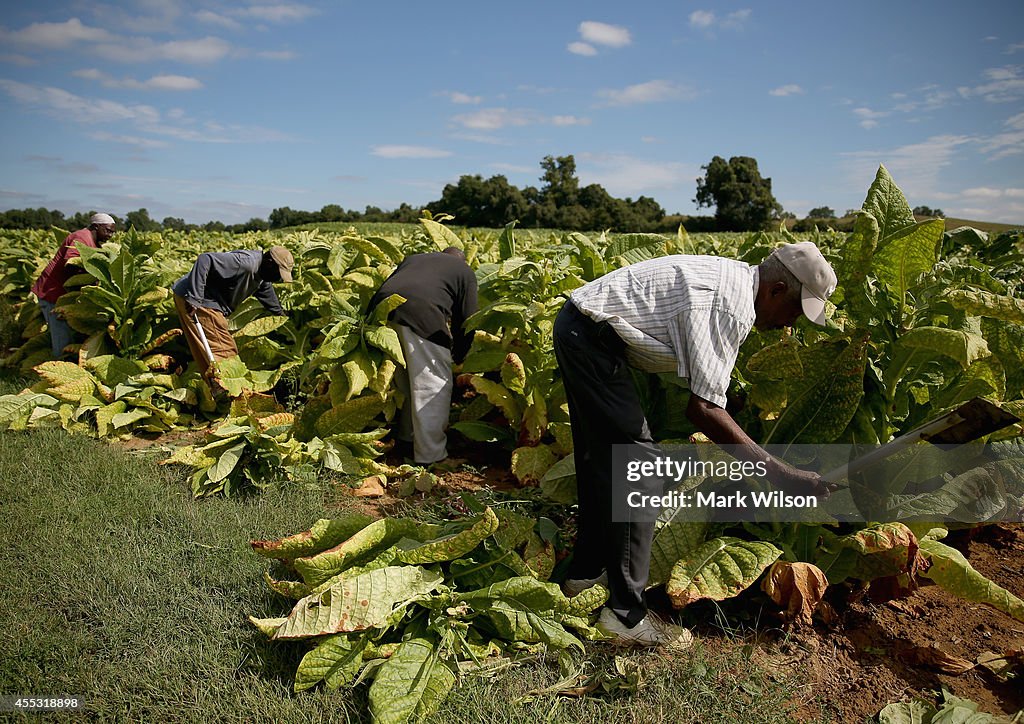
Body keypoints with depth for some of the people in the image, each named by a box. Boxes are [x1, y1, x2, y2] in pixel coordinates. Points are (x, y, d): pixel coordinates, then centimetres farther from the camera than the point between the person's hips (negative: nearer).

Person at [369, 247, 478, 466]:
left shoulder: (413, 258, 37)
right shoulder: (465, 272, 24)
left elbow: (385, 286, 29)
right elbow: (466, 319, 16)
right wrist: (458, 355, 28)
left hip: (382, 308, 6)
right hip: (422, 314, -6)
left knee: (405, 380, 22)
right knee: (434, 384, 3)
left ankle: (407, 436, 35)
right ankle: (430, 455, 4)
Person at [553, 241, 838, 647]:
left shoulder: (733, 277, 12)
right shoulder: (733, 306, -19)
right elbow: (703, 407, -25)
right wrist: (780, 474, -23)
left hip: (576, 325, 11)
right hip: (591, 336, -11)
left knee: (602, 460, 19)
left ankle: (587, 571, 34)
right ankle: (626, 613, 0)